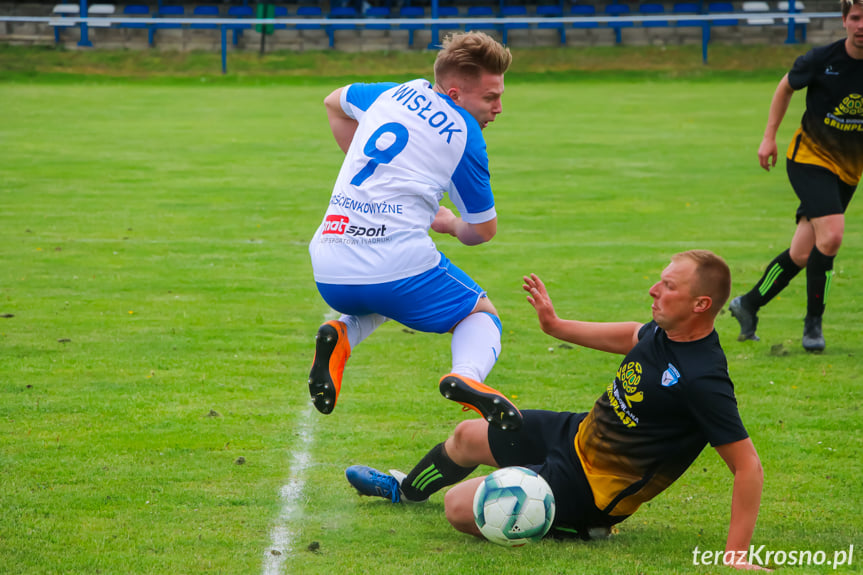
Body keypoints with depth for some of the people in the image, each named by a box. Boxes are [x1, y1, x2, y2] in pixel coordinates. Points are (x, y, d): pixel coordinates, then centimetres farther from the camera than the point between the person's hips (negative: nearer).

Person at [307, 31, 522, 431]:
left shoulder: (399, 94, 16)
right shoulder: (465, 136, 0)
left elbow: (335, 102, 38)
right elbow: (483, 230, 10)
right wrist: (450, 223, 33)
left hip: (330, 275, 6)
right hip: (398, 265, -6)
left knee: (374, 302, 40)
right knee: (481, 314, 18)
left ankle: (341, 335, 6)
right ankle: (466, 375, -15)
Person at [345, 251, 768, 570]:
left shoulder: (703, 380, -33)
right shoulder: (664, 331, -8)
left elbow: (748, 466, -30)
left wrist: (735, 555, -34)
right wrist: (558, 327, 18)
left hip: (586, 485, -8)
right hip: (579, 433, 8)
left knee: (459, 508, -11)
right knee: (467, 436, 24)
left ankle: (582, 526, 4)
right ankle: (405, 489, 55)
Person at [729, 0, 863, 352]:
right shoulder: (821, 60, -13)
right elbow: (787, 87, 7)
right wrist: (769, 136, 5)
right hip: (811, 156, -3)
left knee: (802, 255, 6)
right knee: (831, 234, -23)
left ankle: (748, 305, 28)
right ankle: (813, 323, -9)